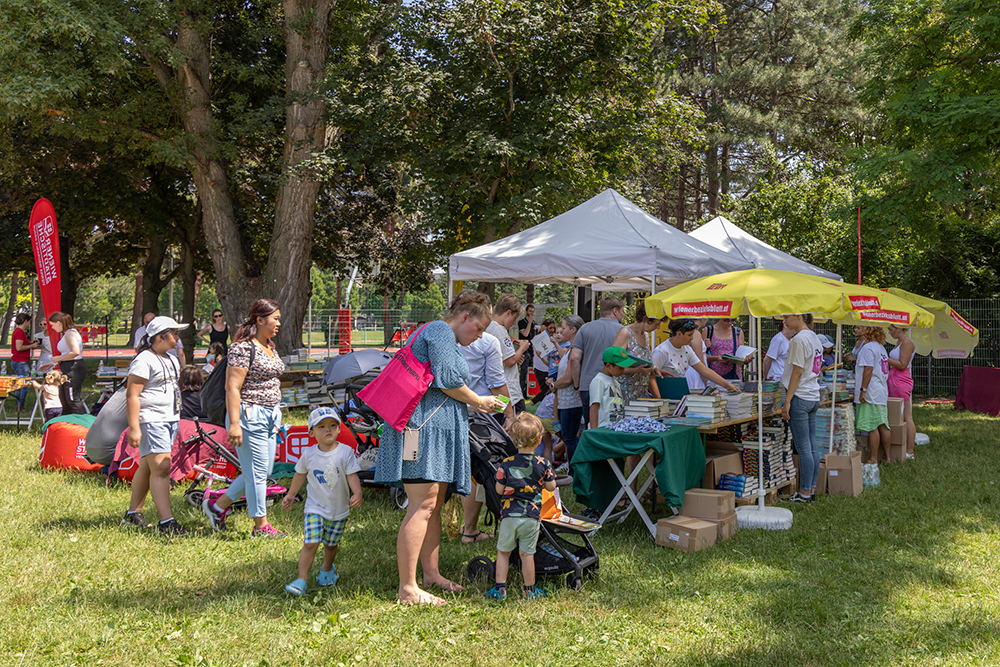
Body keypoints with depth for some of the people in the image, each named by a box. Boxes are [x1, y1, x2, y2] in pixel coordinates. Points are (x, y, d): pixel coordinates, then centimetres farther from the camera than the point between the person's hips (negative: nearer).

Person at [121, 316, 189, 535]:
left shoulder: (171, 360, 17)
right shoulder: (144, 360, -11)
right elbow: (132, 395, -16)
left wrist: (177, 419, 27)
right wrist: (134, 428, -21)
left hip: (170, 419, 9)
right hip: (150, 420, -9)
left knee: (147, 467, 13)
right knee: (161, 468, -14)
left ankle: (132, 514, 21)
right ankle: (166, 521, -16)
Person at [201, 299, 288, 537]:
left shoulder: (270, 347, 13)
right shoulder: (243, 348, -15)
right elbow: (232, 388, -19)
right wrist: (234, 424, -23)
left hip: (270, 415, 10)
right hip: (250, 415, -10)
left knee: (262, 471, 13)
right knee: (257, 472, -2)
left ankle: (217, 506, 26)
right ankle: (260, 526, 11)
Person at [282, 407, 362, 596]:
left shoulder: (346, 452, -9)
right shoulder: (308, 454, -4)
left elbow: (352, 476, -11)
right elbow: (300, 475, 12)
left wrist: (357, 494, -27)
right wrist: (291, 495, 20)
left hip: (339, 510, 0)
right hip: (315, 508, 0)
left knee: (331, 544, 16)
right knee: (310, 543, -13)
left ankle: (327, 569, 44)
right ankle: (301, 580, -7)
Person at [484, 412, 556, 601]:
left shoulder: (506, 464, -6)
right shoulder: (543, 464, -4)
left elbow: (499, 490, -2)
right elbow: (551, 487, 5)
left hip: (509, 514, 0)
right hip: (532, 515, 1)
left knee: (503, 551, 12)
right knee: (527, 553, 9)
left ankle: (499, 588, 14)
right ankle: (530, 591, 18)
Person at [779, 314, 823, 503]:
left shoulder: (799, 339, -14)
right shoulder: (814, 337, 14)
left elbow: (797, 372, -16)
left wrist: (787, 401, -14)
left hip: (800, 397, -9)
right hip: (813, 397, 9)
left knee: (803, 447, -5)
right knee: (812, 445, 10)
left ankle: (805, 493, 0)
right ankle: (811, 489, 15)